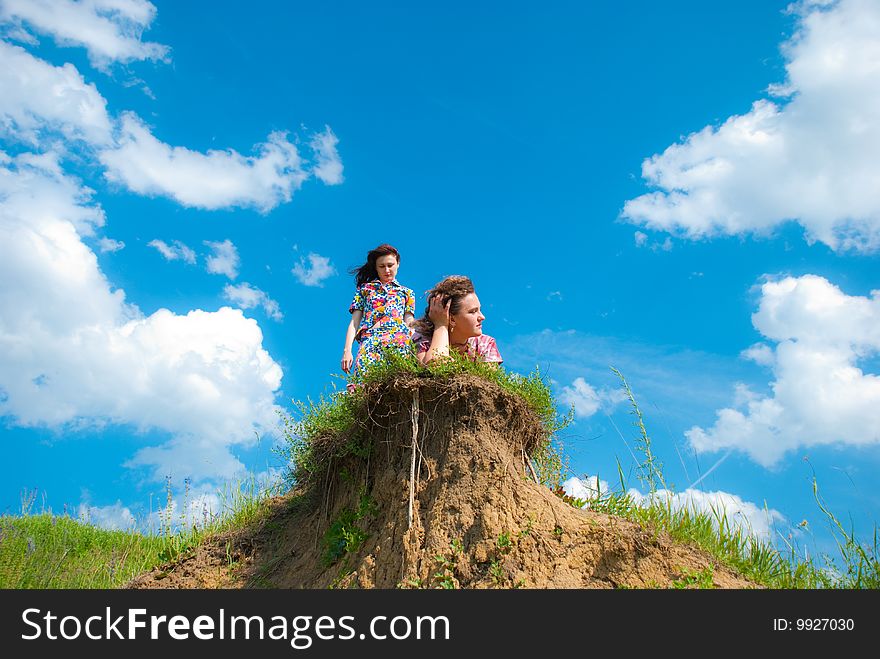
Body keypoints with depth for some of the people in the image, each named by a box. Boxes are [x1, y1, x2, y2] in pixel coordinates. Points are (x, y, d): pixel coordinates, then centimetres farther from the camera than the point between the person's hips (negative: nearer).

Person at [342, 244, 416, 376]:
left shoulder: (407, 293, 28)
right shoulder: (365, 288, 27)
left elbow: (409, 323, 17)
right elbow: (354, 322, 18)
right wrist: (347, 350, 4)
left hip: (399, 338, 0)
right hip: (369, 339, 0)